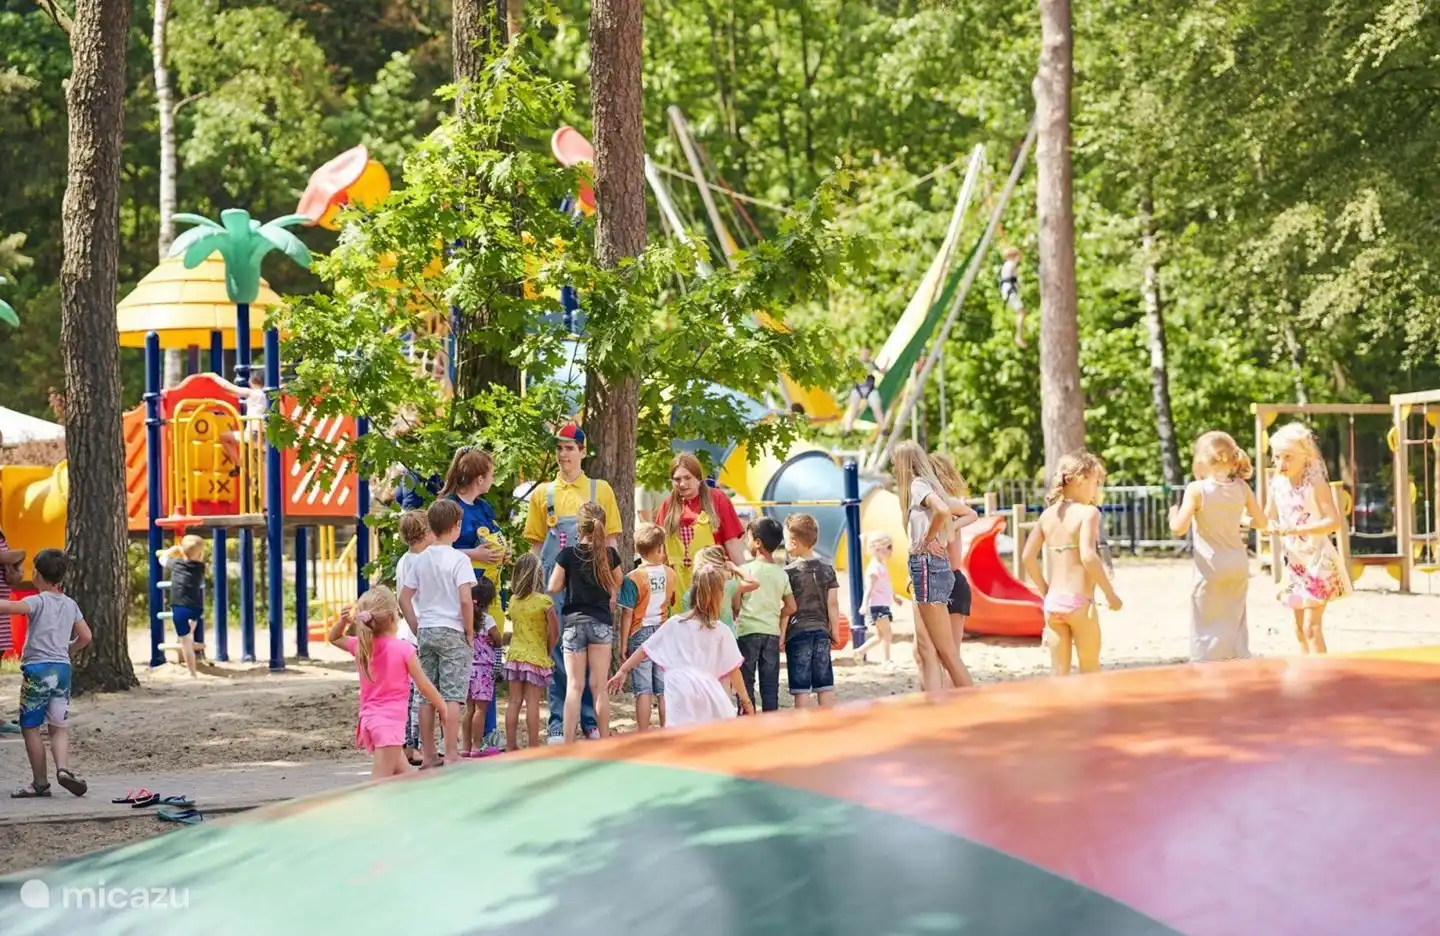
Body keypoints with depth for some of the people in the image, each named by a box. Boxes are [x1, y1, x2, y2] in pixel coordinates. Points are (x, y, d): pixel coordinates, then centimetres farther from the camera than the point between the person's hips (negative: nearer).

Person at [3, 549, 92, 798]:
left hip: (37, 668, -6)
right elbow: (85, 637, 13)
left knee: (30, 727, 4)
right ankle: (63, 767, -13)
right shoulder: (71, 605, 10)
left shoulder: (38, 602, -9)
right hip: (62, 668, 6)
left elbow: (9, 607, -27)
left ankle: (40, 782, 7)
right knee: (58, 726, 10)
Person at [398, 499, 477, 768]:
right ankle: (451, 755, -6)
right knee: (452, 695, -4)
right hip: (452, 632, -6)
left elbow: (404, 598, 8)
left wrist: (418, 630, 13)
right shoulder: (458, 559, -11)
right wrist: (470, 634, -7)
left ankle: (428, 755, 13)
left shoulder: (419, 560, 7)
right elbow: (465, 600, -18)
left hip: (426, 632, 6)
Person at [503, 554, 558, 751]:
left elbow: (514, 627, 8)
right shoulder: (544, 601, -10)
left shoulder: (513, 600, 3)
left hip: (514, 655, 4)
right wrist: (548, 650, 10)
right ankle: (534, 748, 0)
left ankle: (511, 745, 10)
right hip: (536, 657, -4)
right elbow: (554, 633, -8)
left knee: (514, 702, 8)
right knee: (532, 703, -2)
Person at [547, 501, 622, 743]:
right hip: (601, 622, 1)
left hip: (573, 622, -1)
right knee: (599, 687, 6)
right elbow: (617, 584, 14)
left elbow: (553, 587, -3)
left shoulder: (568, 554, -8)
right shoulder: (610, 554, -2)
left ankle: (568, 745, -6)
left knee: (574, 686, 0)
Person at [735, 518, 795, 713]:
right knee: (770, 685, 6)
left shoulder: (746, 569, -5)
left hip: (748, 631, -4)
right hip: (772, 633, 4)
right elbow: (791, 607, 7)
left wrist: (735, 616, 11)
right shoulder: (781, 573, 7)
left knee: (746, 683, 2)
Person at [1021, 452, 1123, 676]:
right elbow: (1088, 556, -22)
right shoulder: (1088, 512, -10)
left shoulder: (1048, 514, 8)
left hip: (1053, 601, 5)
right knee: (1090, 669, 9)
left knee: (1058, 671, 8)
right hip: (1079, 601, -5)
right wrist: (1110, 593, -14)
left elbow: (1028, 557, 8)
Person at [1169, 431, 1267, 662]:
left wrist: (1173, 511, 2)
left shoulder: (1196, 489, -14)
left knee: (1207, 628, 2)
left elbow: (1179, 529, -18)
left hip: (1211, 569, -4)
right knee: (1235, 624, 15)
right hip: (1238, 566, 4)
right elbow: (1261, 522, 5)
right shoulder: (1241, 487, -1)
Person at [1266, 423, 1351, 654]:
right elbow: (1267, 518, 13)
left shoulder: (1315, 484, -18)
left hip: (1318, 560, -7)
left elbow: (1334, 521, -24)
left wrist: (1296, 529, -32)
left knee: (1311, 626, -12)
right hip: (1294, 561, 7)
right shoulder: (1277, 484, 1)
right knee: (1300, 628, 12)